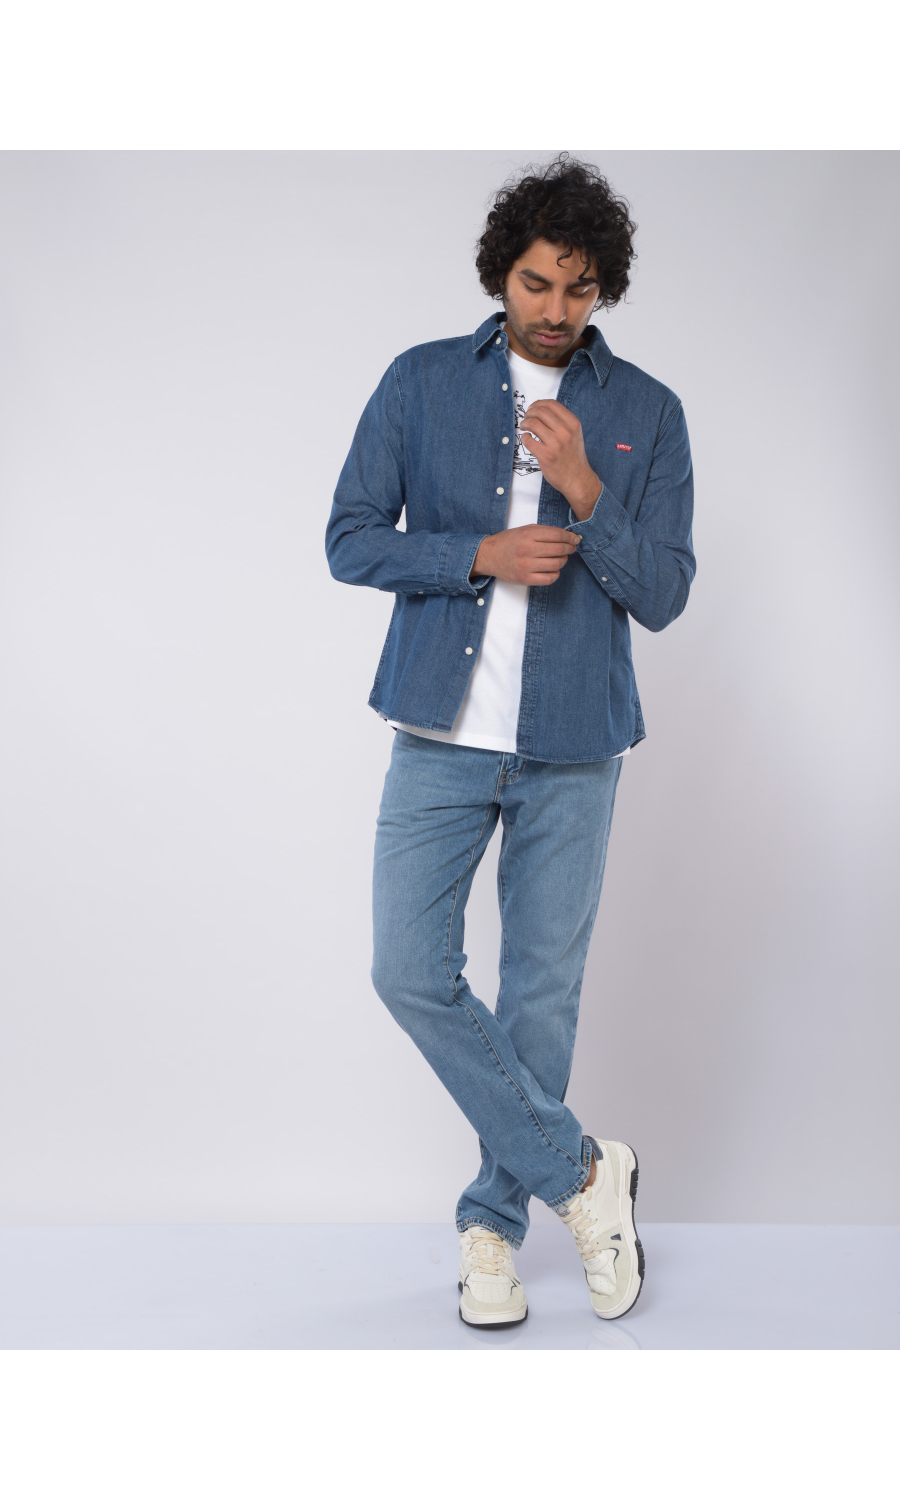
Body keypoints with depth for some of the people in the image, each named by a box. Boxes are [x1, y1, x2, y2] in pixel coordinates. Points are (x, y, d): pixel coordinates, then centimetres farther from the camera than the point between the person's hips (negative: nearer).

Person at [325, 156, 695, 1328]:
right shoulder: (421, 383, 3)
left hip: (572, 748, 0)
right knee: (411, 972, -6)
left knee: (542, 993, 6)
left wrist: (584, 490, -17)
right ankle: (581, 1170, 10)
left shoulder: (647, 413, 2)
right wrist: (484, 555, -14)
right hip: (442, 737, 1)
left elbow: (663, 595, -2)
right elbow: (350, 540, 0)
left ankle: (496, 1218, 24)